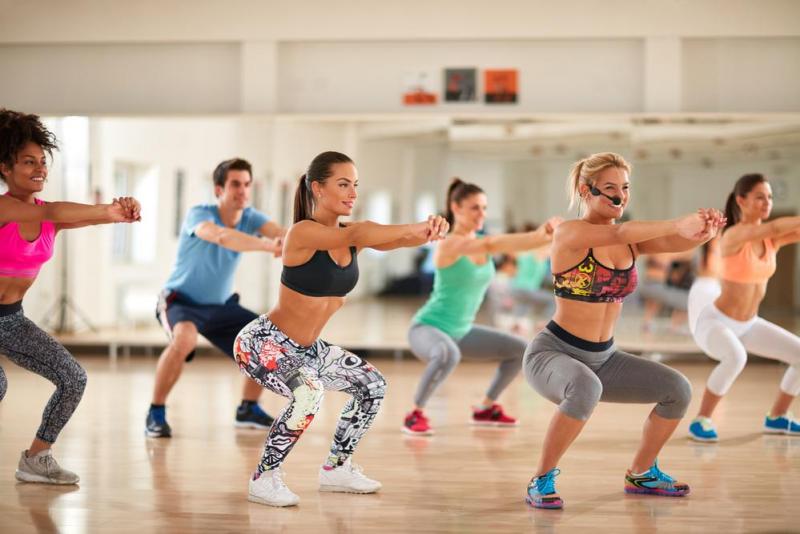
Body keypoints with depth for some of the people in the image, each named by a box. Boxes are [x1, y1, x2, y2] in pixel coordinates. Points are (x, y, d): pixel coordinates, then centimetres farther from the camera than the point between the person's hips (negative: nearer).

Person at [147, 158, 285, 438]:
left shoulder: (249, 217, -8)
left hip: (221, 305, 7)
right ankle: (156, 414, -20)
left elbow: (280, 233, -29)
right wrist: (267, 246, -60)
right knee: (184, 339, -37)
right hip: (181, 300, -7)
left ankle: (248, 409, 22)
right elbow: (221, 237, -47)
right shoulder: (199, 214, -24)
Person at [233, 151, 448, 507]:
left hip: (308, 348, 9)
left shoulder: (351, 237, 0)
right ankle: (264, 478, -17)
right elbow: (355, 234, -40)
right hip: (264, 343, -9)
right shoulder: (303, 232, -21)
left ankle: (336, 468, 29)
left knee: (373, 386, 14)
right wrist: (415, 228, -47)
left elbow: (392, 240, -18)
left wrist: (425, 232, -40)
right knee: (309, 392, -34)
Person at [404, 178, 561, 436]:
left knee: (520, 350, 12)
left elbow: (517, 243, -13)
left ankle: (485, 409, 24)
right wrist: (540, 234, -50)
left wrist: (548, 234, -35)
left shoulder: (484, 243, 3)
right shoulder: (448, 245, -21)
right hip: (428, 327, -9)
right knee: (448, 355, -42)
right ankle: (415, 415, -22)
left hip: (461, 330, 9)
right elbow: (490, 243, -38)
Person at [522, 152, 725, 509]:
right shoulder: (569, 234, -16)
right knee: (586, 388, -39)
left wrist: (703, 232, -37)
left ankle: (641, 474, 20)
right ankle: (541, 481, -21)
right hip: (553, 353, -7)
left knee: (678, 390, -3)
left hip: (602, 358, 7)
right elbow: (618, 233, -35)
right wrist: (677, 224, -43)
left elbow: (676, 243, -15)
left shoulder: (633, 239, 3)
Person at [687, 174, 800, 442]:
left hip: (748, 325, 8)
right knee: (736, 356, -38)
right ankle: (701, 420, -19)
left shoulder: (773, 238, -1)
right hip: (714, 321, -8)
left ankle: (776, 417, 18)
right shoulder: (733, 236, -22)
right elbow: (774, 227, -39)